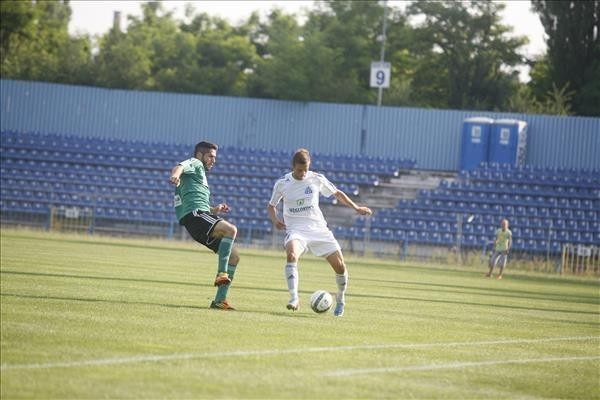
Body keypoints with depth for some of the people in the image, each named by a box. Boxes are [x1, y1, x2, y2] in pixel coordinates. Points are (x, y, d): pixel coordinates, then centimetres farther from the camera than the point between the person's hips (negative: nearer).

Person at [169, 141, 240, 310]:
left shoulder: (201, 175, 37)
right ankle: (221, 274, -35)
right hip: (194, 215, -10)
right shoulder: (195, 164, 10)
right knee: (231, 229, -34)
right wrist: (175, 174, -38)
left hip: (203, 214, 10)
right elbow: (179, 167, -15)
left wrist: (215, 210, 28)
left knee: (234, 257, 3)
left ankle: (220, 300, 1)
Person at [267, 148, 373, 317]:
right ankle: (294, 299, -37)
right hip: (295, 229, -2)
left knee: (340, 266, -4)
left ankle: (340, 299, 24)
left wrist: (356, 207, 11)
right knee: (291, 254, -35)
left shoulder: (317, 179, 0)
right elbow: (271, 206, 13)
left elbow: (337, 193, 16)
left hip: (318, 228, 2)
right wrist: (275, 220, -6)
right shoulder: (282, 184, -1)